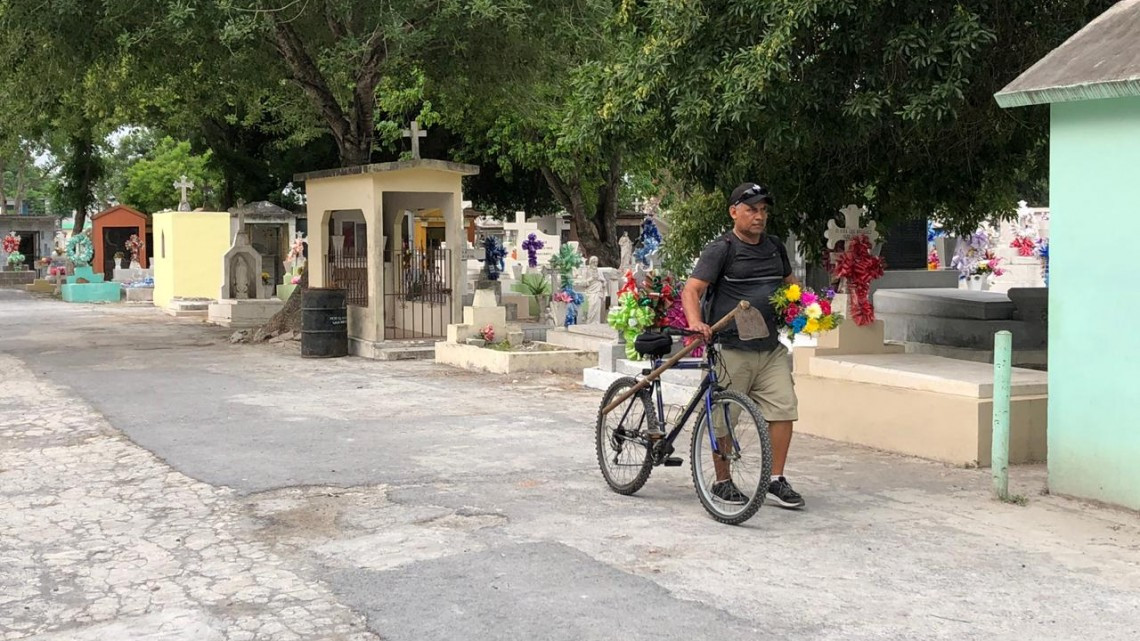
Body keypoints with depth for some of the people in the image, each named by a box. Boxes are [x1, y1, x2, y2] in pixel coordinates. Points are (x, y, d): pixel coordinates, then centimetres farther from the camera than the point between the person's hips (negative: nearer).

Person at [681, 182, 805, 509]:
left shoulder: (776, 248, 16)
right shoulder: (721, 249, -5)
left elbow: (790, 282, 33)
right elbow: (692, 289, -14)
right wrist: (695, 322, -33)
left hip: (771, 349, 6)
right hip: (731, 349, -6)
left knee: (784, 409, -2)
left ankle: (776, 481, 8)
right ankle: (722, 483, 17)